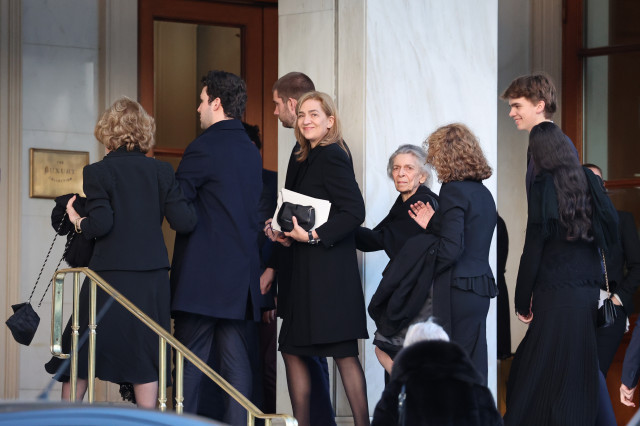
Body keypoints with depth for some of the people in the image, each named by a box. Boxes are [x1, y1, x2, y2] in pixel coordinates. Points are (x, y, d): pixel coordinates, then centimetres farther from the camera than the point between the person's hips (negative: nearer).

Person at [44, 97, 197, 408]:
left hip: (110, 276, -2)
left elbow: (100, 224, -15)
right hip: (152, 277, 3)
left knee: (81, 353, 10)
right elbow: (184, 222, -4)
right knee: (145, 358, 7)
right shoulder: (162, 171, 2)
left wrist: (78, 222, 5)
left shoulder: (97, 172, -6)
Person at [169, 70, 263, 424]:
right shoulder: (251, 152, 13)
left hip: (202, 275, -7)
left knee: (190, 359, -4)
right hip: (242, 274, 7)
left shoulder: (204, 148, -10)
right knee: (236, 358, 7)